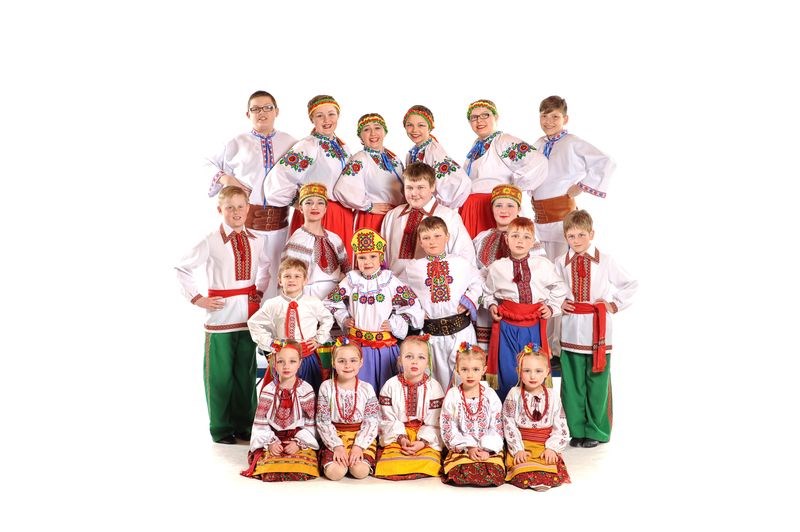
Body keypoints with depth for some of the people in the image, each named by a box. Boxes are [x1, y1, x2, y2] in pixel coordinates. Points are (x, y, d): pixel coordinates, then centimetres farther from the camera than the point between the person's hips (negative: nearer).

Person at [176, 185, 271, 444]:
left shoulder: (255, 240, 6)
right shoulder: (212, 242, -8)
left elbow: (264, 267, 25)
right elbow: (182, 268, -4)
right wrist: (197, 298, -8)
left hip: (248, 315, 4)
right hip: (221, 314, -4)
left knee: (246, 372, 12)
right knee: (220, 374, 3)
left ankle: (244, 423, 25)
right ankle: (221, 428, 17)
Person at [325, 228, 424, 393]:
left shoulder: (390, 281, -4)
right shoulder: (351, 280, 1)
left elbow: (411, 306, -4)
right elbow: (332, 302, 13)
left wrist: (394, 324, -8)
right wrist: (343, 319, 1)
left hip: (385, 345, -1)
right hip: (357, 344, 1)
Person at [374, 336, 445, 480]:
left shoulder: (434, 387, 1)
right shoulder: (391, 386, 2)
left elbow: (434, 422, -2)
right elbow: (388, 418, 0)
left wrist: (422, 442, -16)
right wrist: (401, 438, -14)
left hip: (426, 437, 0)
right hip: (397, 434, 0)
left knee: (429, 461, -27)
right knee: (391, 464, -24)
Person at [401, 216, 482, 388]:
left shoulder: (462, 263, 2)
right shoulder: (413, 268, 1)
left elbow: (477, 283, 12)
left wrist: (469, 301, -2)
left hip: (460, 329, 0)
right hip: (431, 331, 0)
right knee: (438, 374, 11)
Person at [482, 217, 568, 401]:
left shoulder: (544, 265, 1)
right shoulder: (496, 268, 0)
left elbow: (559, 288, 15)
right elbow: (488, 292, 16)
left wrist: (552, 307, 3)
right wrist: (491, 306, -1)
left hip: (535, 325, 1)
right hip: (507, 325, -1)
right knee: (507, 375, 4)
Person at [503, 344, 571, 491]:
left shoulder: (553, 397, 4)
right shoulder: (514, 395, -1)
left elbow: (560, 428, 3)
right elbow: (509, 425, -5)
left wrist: (552, 448, -10)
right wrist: (518, 449, -13)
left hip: (546, 446, 1)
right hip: (521, 445, -1)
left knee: (555, 477, -25)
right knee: (522, 477, -27)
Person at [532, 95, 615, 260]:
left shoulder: (572, 143, -7)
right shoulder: (539, 144, 13)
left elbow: (605, 164, -16)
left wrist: (581, 187, -12)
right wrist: (532, 194, 11)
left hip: (562, 211, -7)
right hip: (541, 214, 7)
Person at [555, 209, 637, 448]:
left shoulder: (605, 261, -1)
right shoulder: (560, 263, 3)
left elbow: (631, 284, 6)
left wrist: (615, 304, -1)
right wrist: (559, 303, -1)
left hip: (598, 331, -1)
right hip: (571, 332, 1)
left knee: (597, 381, 3)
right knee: (572, 382, 5)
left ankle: (596, 431, 16)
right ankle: (576, 430, 17)